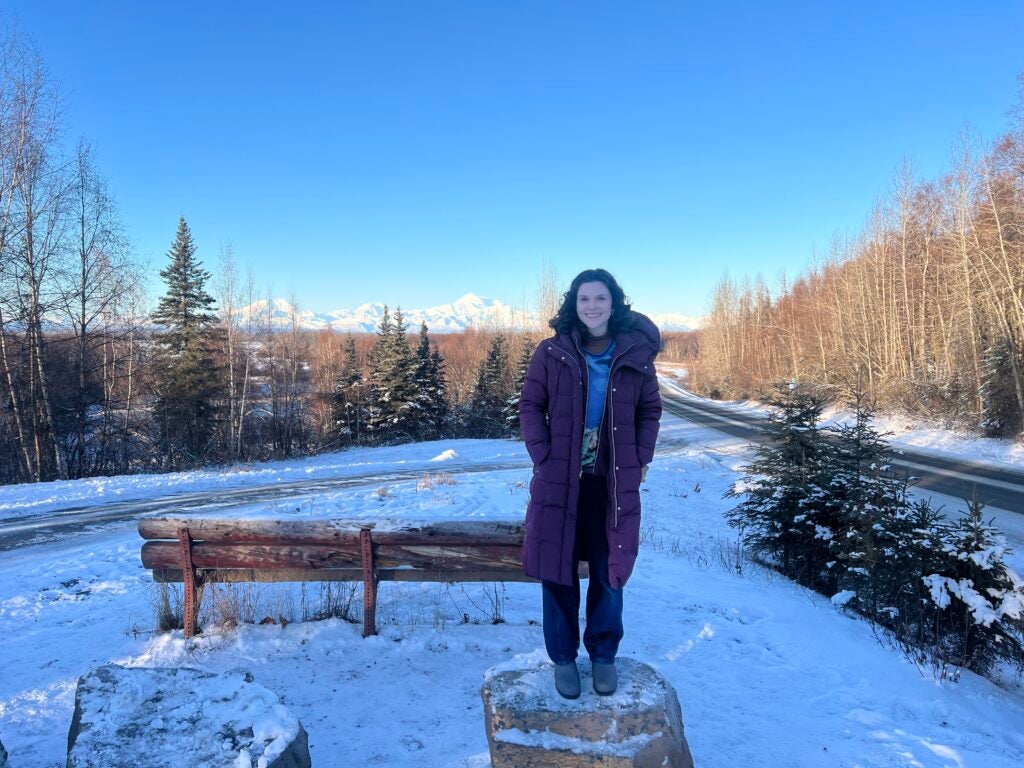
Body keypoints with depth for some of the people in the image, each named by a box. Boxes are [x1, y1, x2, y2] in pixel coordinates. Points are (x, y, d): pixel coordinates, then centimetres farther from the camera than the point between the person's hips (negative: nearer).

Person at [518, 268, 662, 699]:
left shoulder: (636, 354, 0)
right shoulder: (552, 353, -3)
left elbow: (650, 411, 9)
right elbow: (530, 406, 1)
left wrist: (641, 459, 0)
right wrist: (542, 457, -8)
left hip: (615, 483, 1)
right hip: (559, 480, 0)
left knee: (609, 573, 11)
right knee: (557, 571, 8)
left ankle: (604, 655, 31)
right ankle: (563, 658, 27)